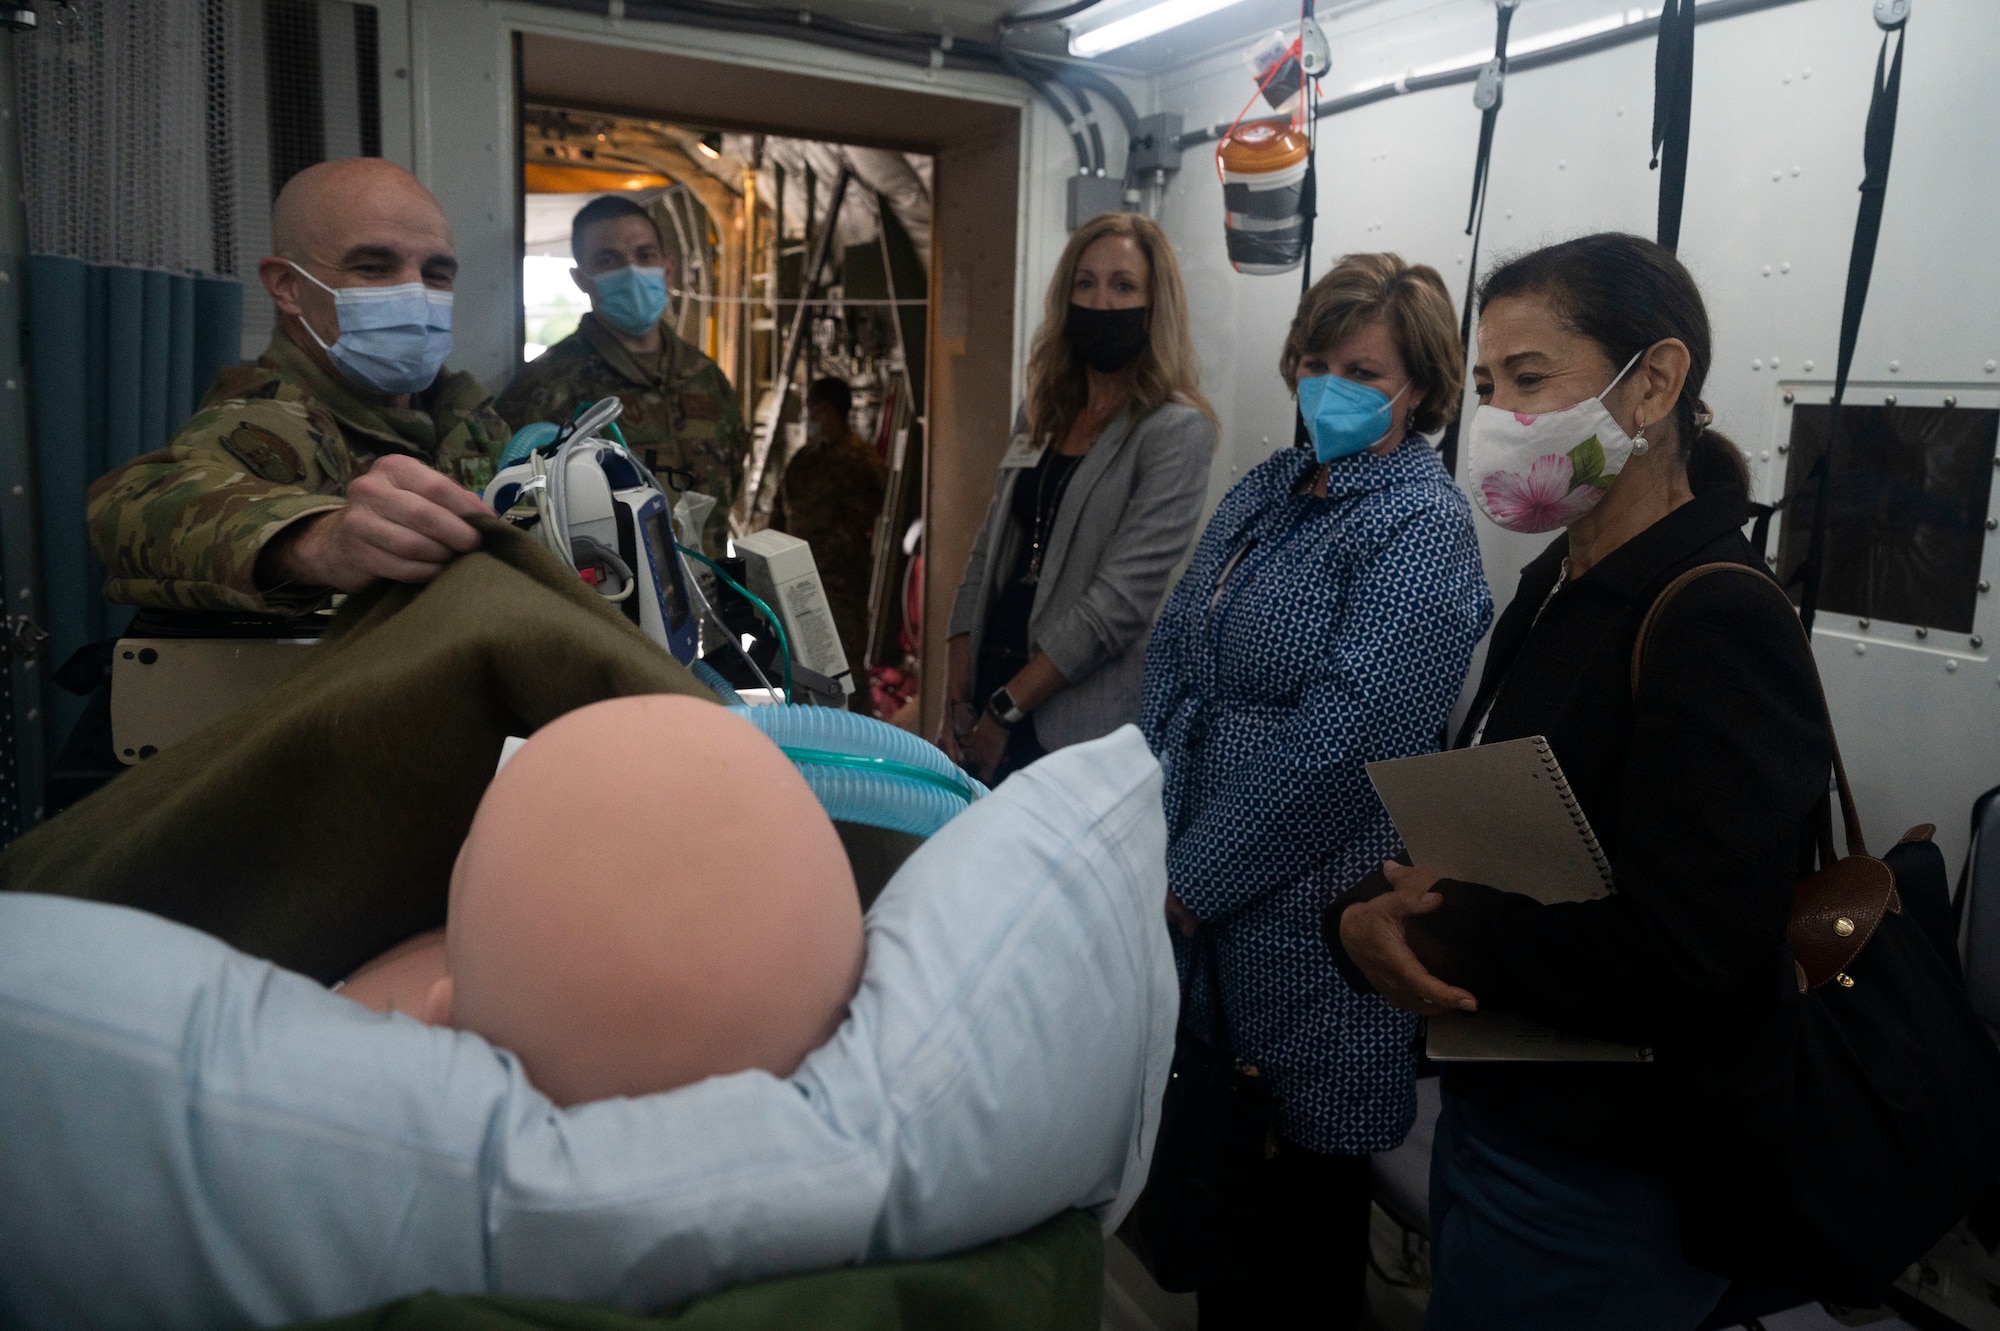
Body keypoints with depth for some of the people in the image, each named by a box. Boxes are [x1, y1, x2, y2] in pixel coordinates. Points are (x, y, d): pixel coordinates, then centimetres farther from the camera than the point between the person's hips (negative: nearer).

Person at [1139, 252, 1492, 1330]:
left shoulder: (1421, 528, -14)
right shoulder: (1268, 491, 9)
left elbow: (1342, 740, -21)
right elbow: (1172, 656, 9)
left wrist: (1199, 876, -15)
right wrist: (1160, 834, -1)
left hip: (1305, 913, -7)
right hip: (1203, 896, 7)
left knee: (1307, 1157, 10)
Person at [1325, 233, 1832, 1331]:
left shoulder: (1718, 629, -21)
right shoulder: (1558, 586, 5)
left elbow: (1679, 968, -28)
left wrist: (1416, 931, -19)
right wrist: (1374, 907, -14)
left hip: (1597, 1190, -8)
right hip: (1492, 1114, 8)